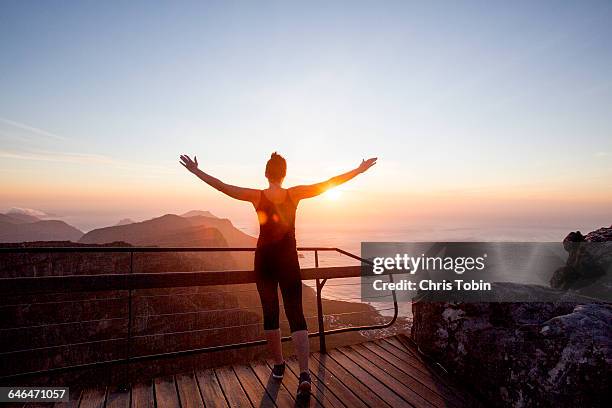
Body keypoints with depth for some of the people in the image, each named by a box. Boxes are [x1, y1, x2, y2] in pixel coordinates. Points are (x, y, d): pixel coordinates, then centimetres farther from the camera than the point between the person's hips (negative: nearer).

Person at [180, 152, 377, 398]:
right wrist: (360, 169, 1)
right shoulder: (294, 194, -7)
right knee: (296, 315, 1)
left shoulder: (257, 196, -8)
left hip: (264, 260, 1)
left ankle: (278, 367, 26)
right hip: (288, 260, 0)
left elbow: (222, 186, -6)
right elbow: (330, 183, -6)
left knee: (270, 313, 14)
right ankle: (304, 374, -11)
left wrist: (196, 171, 5)